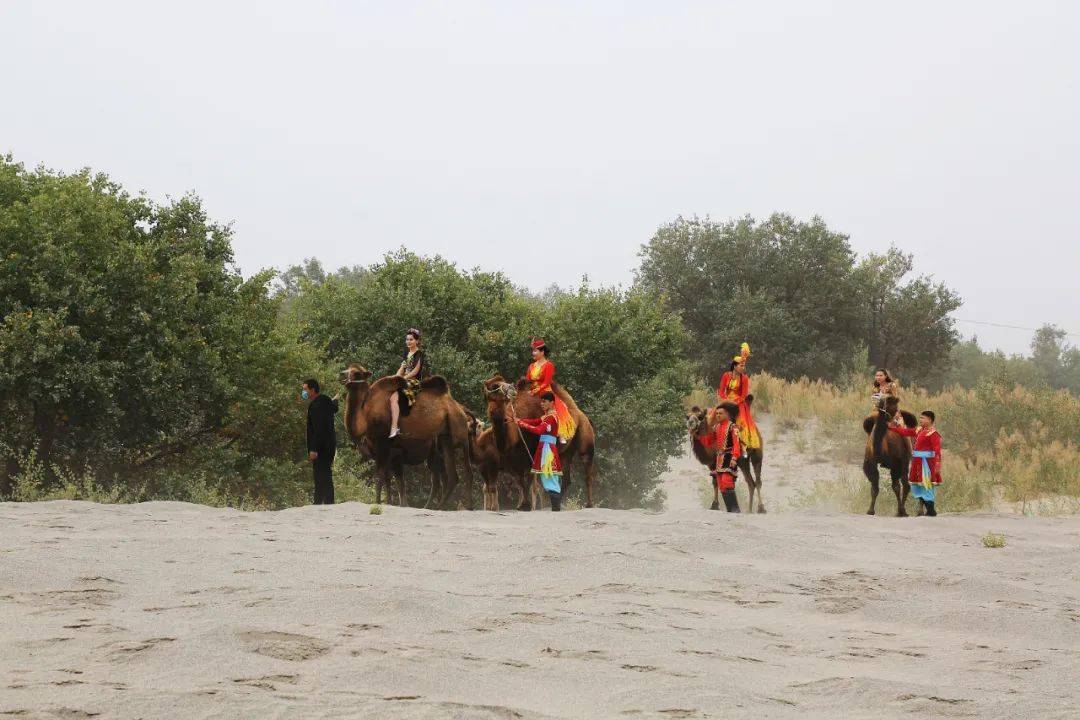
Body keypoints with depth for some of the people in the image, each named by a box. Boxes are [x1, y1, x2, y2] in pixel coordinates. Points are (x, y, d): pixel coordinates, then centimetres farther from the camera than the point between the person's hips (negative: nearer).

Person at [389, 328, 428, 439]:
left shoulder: (419, 354, -5)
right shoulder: (407, 353, 21)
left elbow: (415, 371, -11)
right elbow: (402, 368, 19)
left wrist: (403, 378, -14)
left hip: (415, 383, -10)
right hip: (406, 381, 10)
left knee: (394, 397, -30)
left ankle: (394, 428, -39)